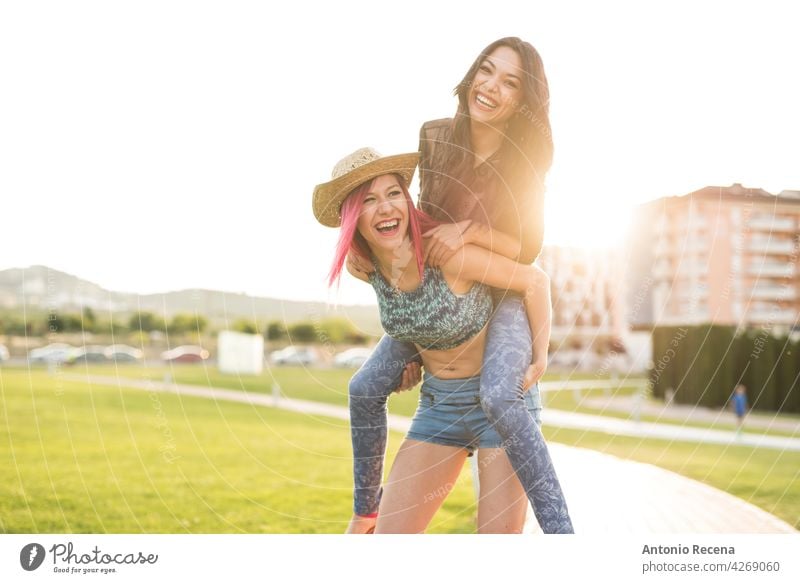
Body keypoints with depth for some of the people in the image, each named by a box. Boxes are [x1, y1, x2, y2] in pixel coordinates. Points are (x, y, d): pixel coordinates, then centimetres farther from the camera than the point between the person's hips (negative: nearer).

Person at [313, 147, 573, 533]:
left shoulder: (447, 254, -24)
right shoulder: (363, 268, -7)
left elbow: (536, 280, -14)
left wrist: (540, 359, -12)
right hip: (437, 404, 5)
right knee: (389, 534, -1)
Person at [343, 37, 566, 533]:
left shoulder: (526, 164, -16)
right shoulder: (435, 138, -6)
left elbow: (528, 250, -14)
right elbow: (424, 219, 4)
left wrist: (469, 230, -29)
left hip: (505, 297, -5)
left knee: (497, 395, -32)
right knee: (366, 387, -1)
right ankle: (366, 511, 20)